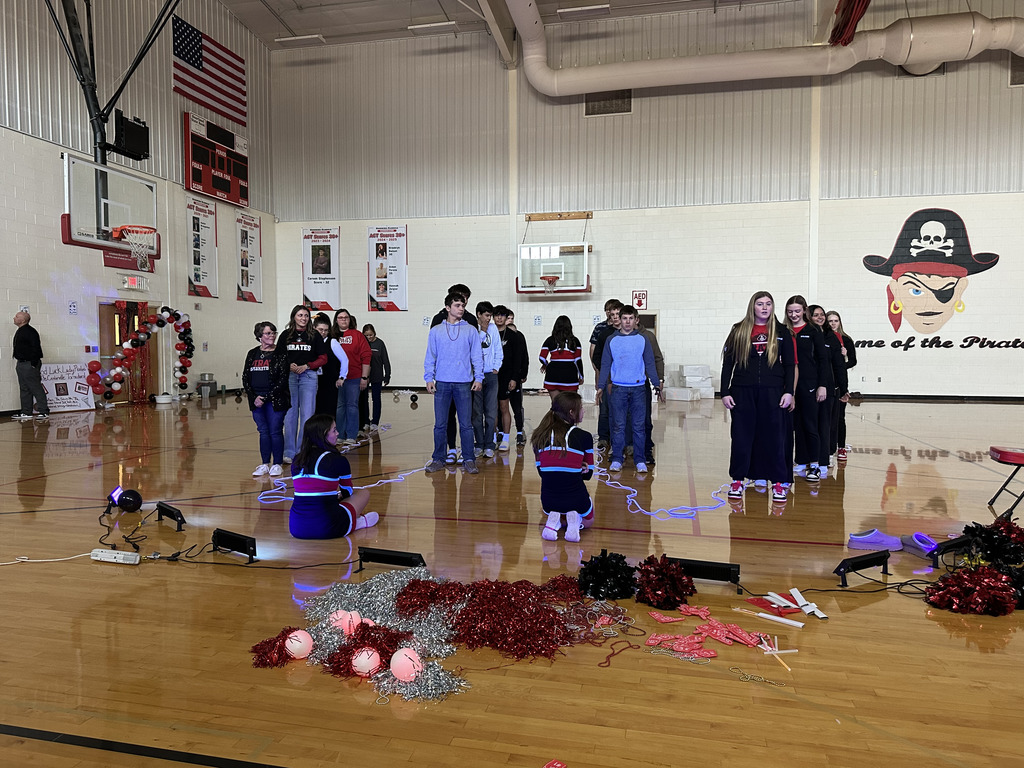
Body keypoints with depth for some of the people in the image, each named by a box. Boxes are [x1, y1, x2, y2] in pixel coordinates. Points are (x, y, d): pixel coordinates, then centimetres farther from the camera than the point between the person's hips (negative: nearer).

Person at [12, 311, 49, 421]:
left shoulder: (30, 332, -14)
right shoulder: (19, 332, 17)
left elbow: (36, 348, -18)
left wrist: (33, 364, -21)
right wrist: (18, 364, 17)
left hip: (29, 365, -10)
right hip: (21, 364, 10)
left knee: (36, 389, -8)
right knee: (24, 390, 12)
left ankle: (44, 412, -6)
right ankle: (26, 412, 17)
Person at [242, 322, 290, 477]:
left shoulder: (281, 353, -5)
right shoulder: (252, 354, 10)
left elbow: (283, 379, -10)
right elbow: (245, 377, 9)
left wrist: (266, 398, -13)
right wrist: (254, 397, -4)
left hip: (275, 399, -4)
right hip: (256, 399, 4)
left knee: (275, 431, -1)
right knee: (263, 432, 10)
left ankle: (277, 464, 11)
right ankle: (265, 464, 18)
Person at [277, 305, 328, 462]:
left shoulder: (315, 336, 4)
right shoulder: (286, 335, 7)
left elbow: (323, 358, 4)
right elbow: (277, 357, 8)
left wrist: (306, 366, -9)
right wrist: (289, 365, -10)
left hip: (308, 377, -1)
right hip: (289, 377, 1)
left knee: (307, 415, -2)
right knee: (290, 414, 4)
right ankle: (289, 452, 12)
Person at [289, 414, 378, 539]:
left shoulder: (297, 460, 10)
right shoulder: (338, 460, -4)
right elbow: (348, 491, 14)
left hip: (296, 529, 5)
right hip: (327, 529, -5)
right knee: (364, 493, 17)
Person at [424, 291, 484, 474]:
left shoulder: (470, 330, 8)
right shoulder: (436, 331, 8)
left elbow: (477, 356, 7)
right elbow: (430, 357, 8)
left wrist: (478, 377, -3)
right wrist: (429, 378, -2)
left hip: (464, 383, 0)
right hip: (442, 383, 1)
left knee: (466, 424, 1)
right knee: (440, 424, 4)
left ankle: (469, 460, 9)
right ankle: (438, 459, 14)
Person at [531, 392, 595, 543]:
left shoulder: (540, 436, -1)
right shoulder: (585, 437, -9)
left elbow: (542, 471, 6)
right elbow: (588, 474, 1)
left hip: (548, 500, 2)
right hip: (576, 500, -2)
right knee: (588, 520, 34)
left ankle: (553, 521, 5)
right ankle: (575, 520, 0)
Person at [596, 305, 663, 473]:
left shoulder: (643, 340, 6)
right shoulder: (611, 340, 6)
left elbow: (650, 364, 8)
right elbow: (605, 365, 8)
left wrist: (657, 386, 4)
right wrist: (600, 387, 3)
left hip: (638, 388, 0)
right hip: (618, 388, 0)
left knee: (638, 426, 2)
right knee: (618, 426, 2)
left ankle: (640, 461, 10)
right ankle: (616, 459, 10)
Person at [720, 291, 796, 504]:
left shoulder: (781, 332, 7)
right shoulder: (739, 331, 6)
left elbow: (790, 365, 7)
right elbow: (727, 363, 5)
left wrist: (788, 391, -3)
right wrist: (725, 392, -1)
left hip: (772, 391, 0)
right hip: (742, 391, 0)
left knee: (774, 436, 2)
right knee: (741, 436, 4)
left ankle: (779, 482, 11)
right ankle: (737, 480, 15)